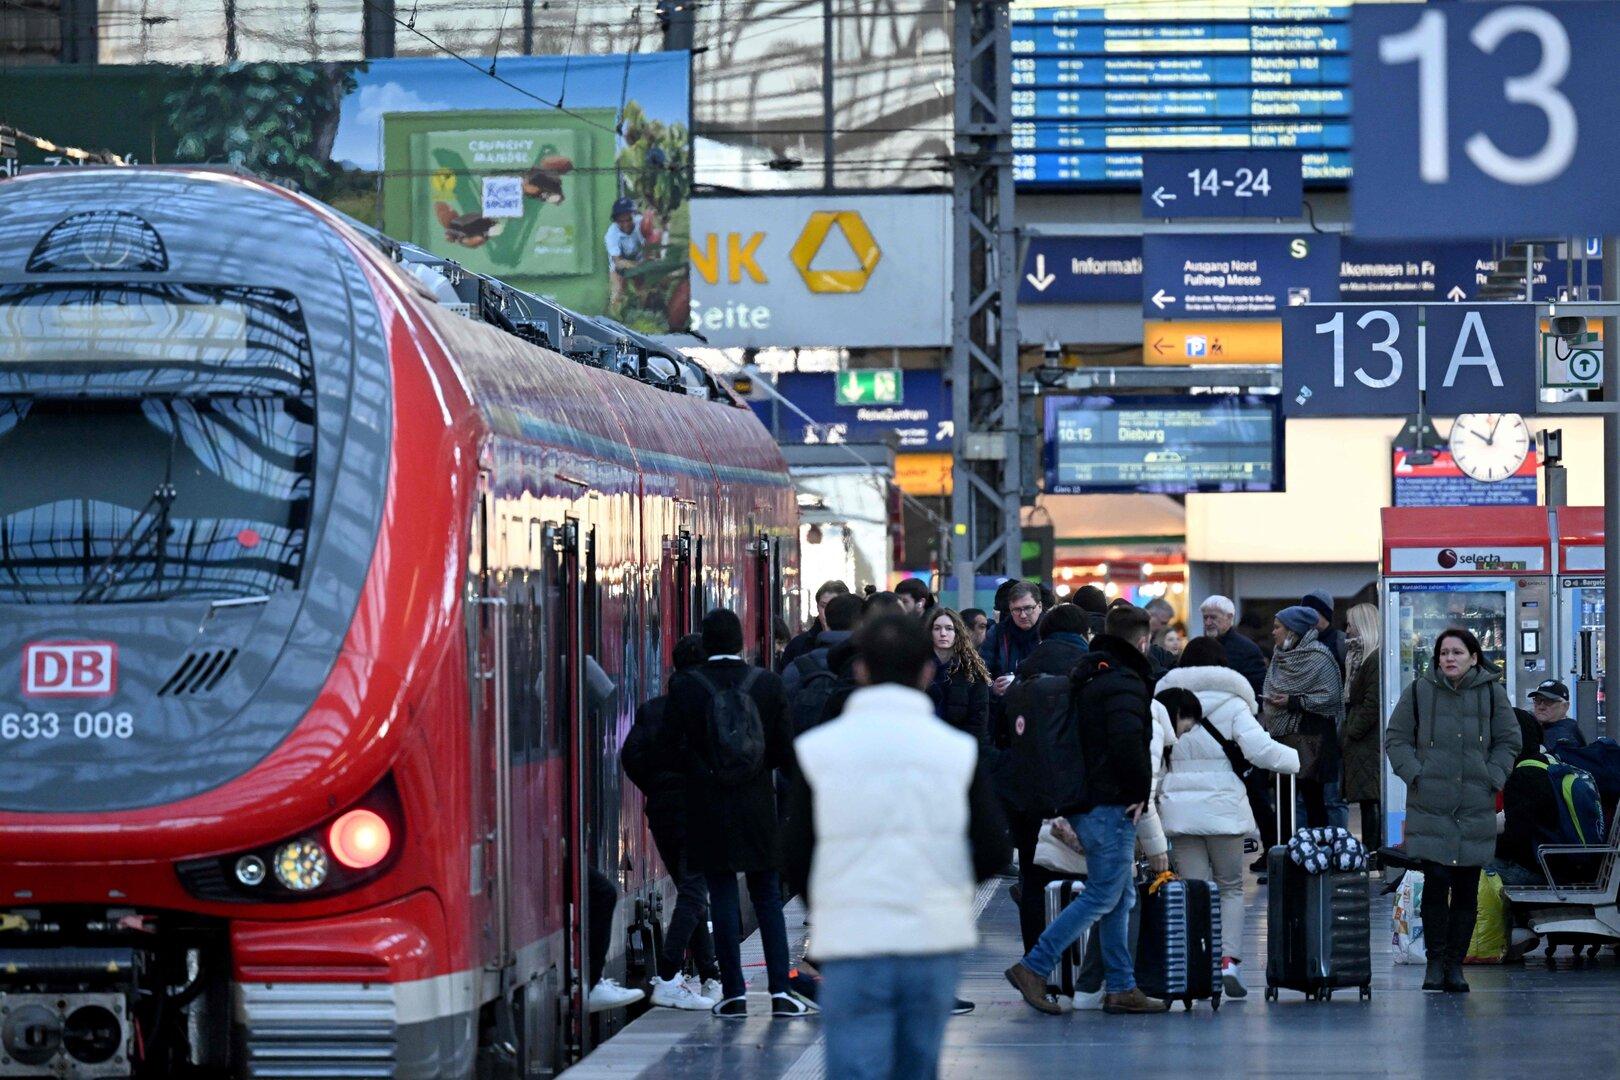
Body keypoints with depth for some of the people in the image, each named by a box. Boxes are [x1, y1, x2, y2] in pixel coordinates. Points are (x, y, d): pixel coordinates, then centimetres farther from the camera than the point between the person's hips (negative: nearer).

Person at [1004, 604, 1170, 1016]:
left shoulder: (1086, 677, 16)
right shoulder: (1124, 684, -14)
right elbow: (1128, 743, -27)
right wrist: (1142, 792, -14)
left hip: (1084, 799, 10)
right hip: (1111, 805, -10)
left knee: (1121, 897, 14)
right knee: (1103, 896, -6)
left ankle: (1121, 988, 15)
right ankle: (1034, 968, -9)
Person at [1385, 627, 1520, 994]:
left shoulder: (1491, 693, 8)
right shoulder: (1419, 691, 5)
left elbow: (1509, 742, 12)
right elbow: (1396, 739, 8)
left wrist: (1492, 778, -1)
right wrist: (1415, 775, -5)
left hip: (1476, 807, 2)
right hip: (1430, 808, -1)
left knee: (1467, 889, 3)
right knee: (1435, 883, -9)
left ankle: (1455, 964, 11)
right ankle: (1435, 961, 0)